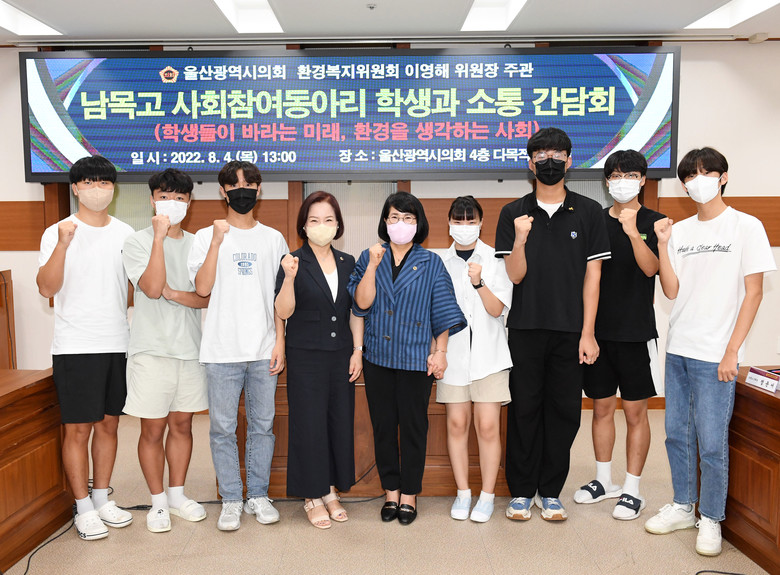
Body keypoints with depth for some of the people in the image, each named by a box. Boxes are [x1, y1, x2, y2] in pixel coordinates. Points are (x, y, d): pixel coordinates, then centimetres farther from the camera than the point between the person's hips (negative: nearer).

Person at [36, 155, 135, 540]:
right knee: (78, 429, 1)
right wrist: (63, 244, -25)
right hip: (75, 347, -4)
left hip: (118, 345, 4)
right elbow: (47, 288, -14)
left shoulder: (125, 233, 9)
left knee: (108, 423, 12)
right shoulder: (57, 233, -3)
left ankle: (101, 499, 26)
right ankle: (84, 509, 14)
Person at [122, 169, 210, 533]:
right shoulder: (137, 242, -2)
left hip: (191, 348, 4)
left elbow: (208, 296, 1)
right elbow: (152, 287, -18)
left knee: (182, 424, 12)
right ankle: (158, 502, 18)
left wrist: (174, 294, -15)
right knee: (153, 428, 3)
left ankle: (177, 495, 26)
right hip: (152, 349, -3)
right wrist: (159, 237, -18)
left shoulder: (197, 244, 9)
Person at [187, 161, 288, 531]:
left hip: (264, 351, 2)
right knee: (223, 428, 4)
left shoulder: (273, 239, 10)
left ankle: (258, 495, 22)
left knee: (262, 426, 8)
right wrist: (217, 241, -12)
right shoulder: (206, 236, 5)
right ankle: (231, 500, 17)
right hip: (222, 350, -1)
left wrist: (280, 343, 1)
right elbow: (202, 289, -8)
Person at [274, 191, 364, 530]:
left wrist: (357, 351, 4)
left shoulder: (347, 263, 9)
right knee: (309, 423, 1)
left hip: (341, 355, 4)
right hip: (306, 357, -4)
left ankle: (331, 490, 23)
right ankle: (313, 497, 15)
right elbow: (283, 312, -10)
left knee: (341, 422, 8)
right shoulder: (293, 262, -4)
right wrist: (289, 278, -25)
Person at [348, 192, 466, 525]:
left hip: (416, 359, -2)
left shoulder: (430, 263, 2)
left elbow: (443, 312, 2)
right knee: (383, 426, 9)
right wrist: (373, 266, -15)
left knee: (413, 426, 5)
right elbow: (362, 303, -5)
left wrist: (440, 352, -2)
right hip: (378, 356, 2)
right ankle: (391, 490, 24)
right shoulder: (369, 258, 6)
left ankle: (409, 493, 20)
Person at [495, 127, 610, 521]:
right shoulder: (513, 213, 5)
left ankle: (550, 492, 20)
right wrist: (520, 240, -21)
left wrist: (587, 333, -3)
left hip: (570, 330, 1)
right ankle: (522, 491, 18)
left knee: (564, 411, 5)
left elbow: (592, 275, 2)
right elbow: (514, 276, -1)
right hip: (525, 329, 0)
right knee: (524, 409, 5)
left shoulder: (588, 212, 5)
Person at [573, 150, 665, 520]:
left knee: (635, 412, 3)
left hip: (636, 331, -3)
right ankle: (604, 481, 26)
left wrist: (632, 231, -29)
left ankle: (632, 490, 14)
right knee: (601, 407, 11)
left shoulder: (654, 222, 0)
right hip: (597, 330, 3)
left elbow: (650, 267, -15)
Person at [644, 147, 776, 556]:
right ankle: (683, 507, 28)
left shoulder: (746, 227, -3)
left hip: (715, 354, -5)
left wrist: (732, 351, -11)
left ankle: (711, 520, 16)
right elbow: (671, 291, 5)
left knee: (712, 442, -1)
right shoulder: (680, 230, 10)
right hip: (678, 349, 5)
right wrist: (662, 244, -6)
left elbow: (753, 293, -6)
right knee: (677, 433, 12)